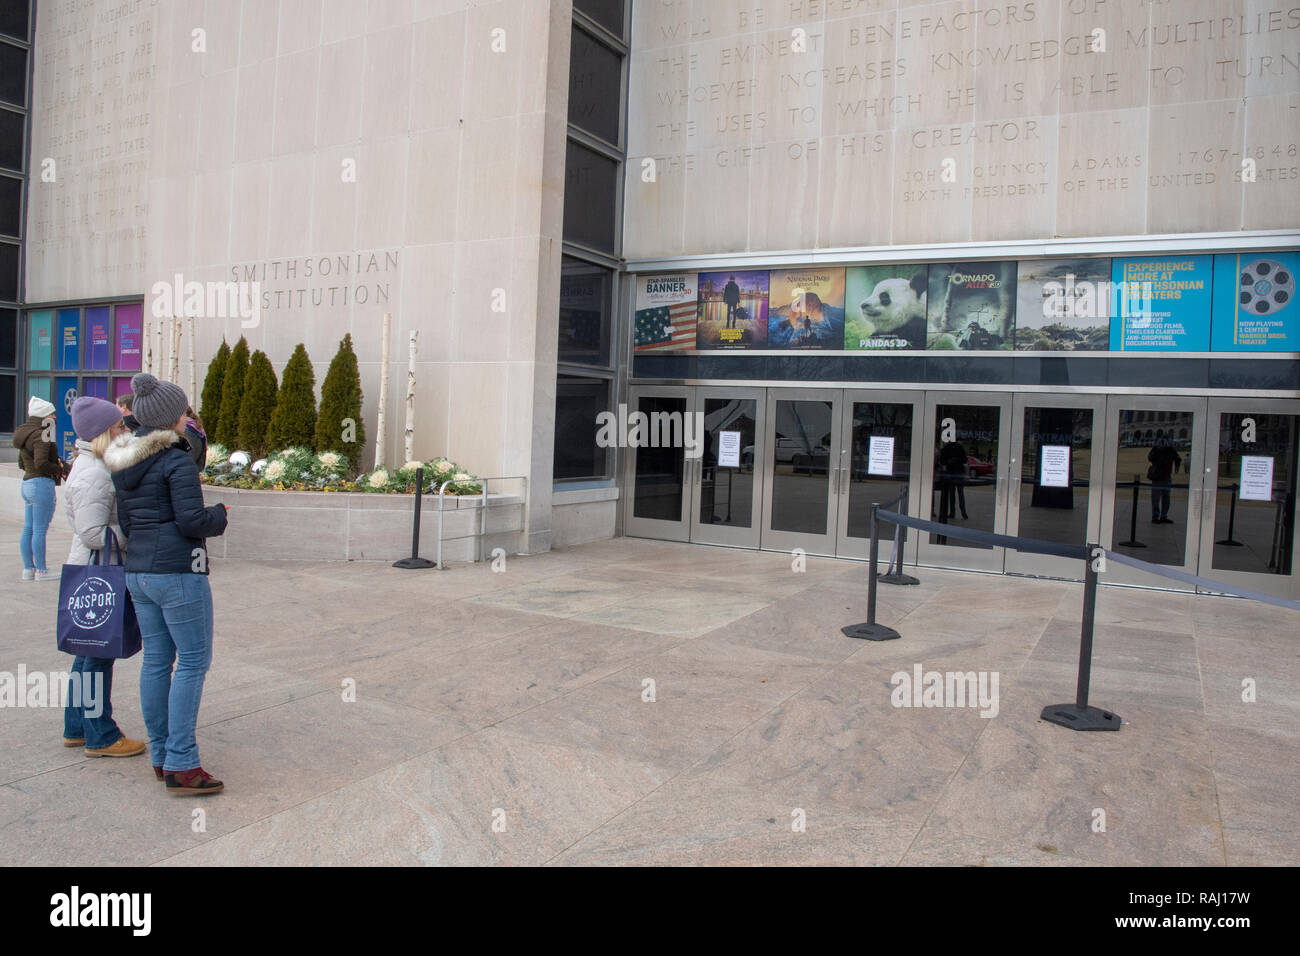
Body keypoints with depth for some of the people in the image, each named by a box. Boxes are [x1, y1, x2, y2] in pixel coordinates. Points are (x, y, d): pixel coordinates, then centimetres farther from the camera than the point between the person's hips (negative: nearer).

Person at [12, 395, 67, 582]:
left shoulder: (25, 434, 15)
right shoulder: (40, 436, -14)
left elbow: (22, 463, 22)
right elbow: (41, 463, -24)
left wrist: (56, 463, 16)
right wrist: (59, 469, -7)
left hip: (27, 482, 10)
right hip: (42, 483, -10)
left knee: (28, 529, 12)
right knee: (40, 530, -5)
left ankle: (28, 568, 18)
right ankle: (41, 571, 0)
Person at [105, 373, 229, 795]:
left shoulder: (124, 464, 12)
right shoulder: (177, 462, -14)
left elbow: (124, 521, 15)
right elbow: (192, 522, -18)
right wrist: (220, 514, 0)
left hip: (138, 571, 9)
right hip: (178, 572, -9)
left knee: (156, 659, 13)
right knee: (193, 661, -3)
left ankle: (161, 756, 20)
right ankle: (181, 765, -2)